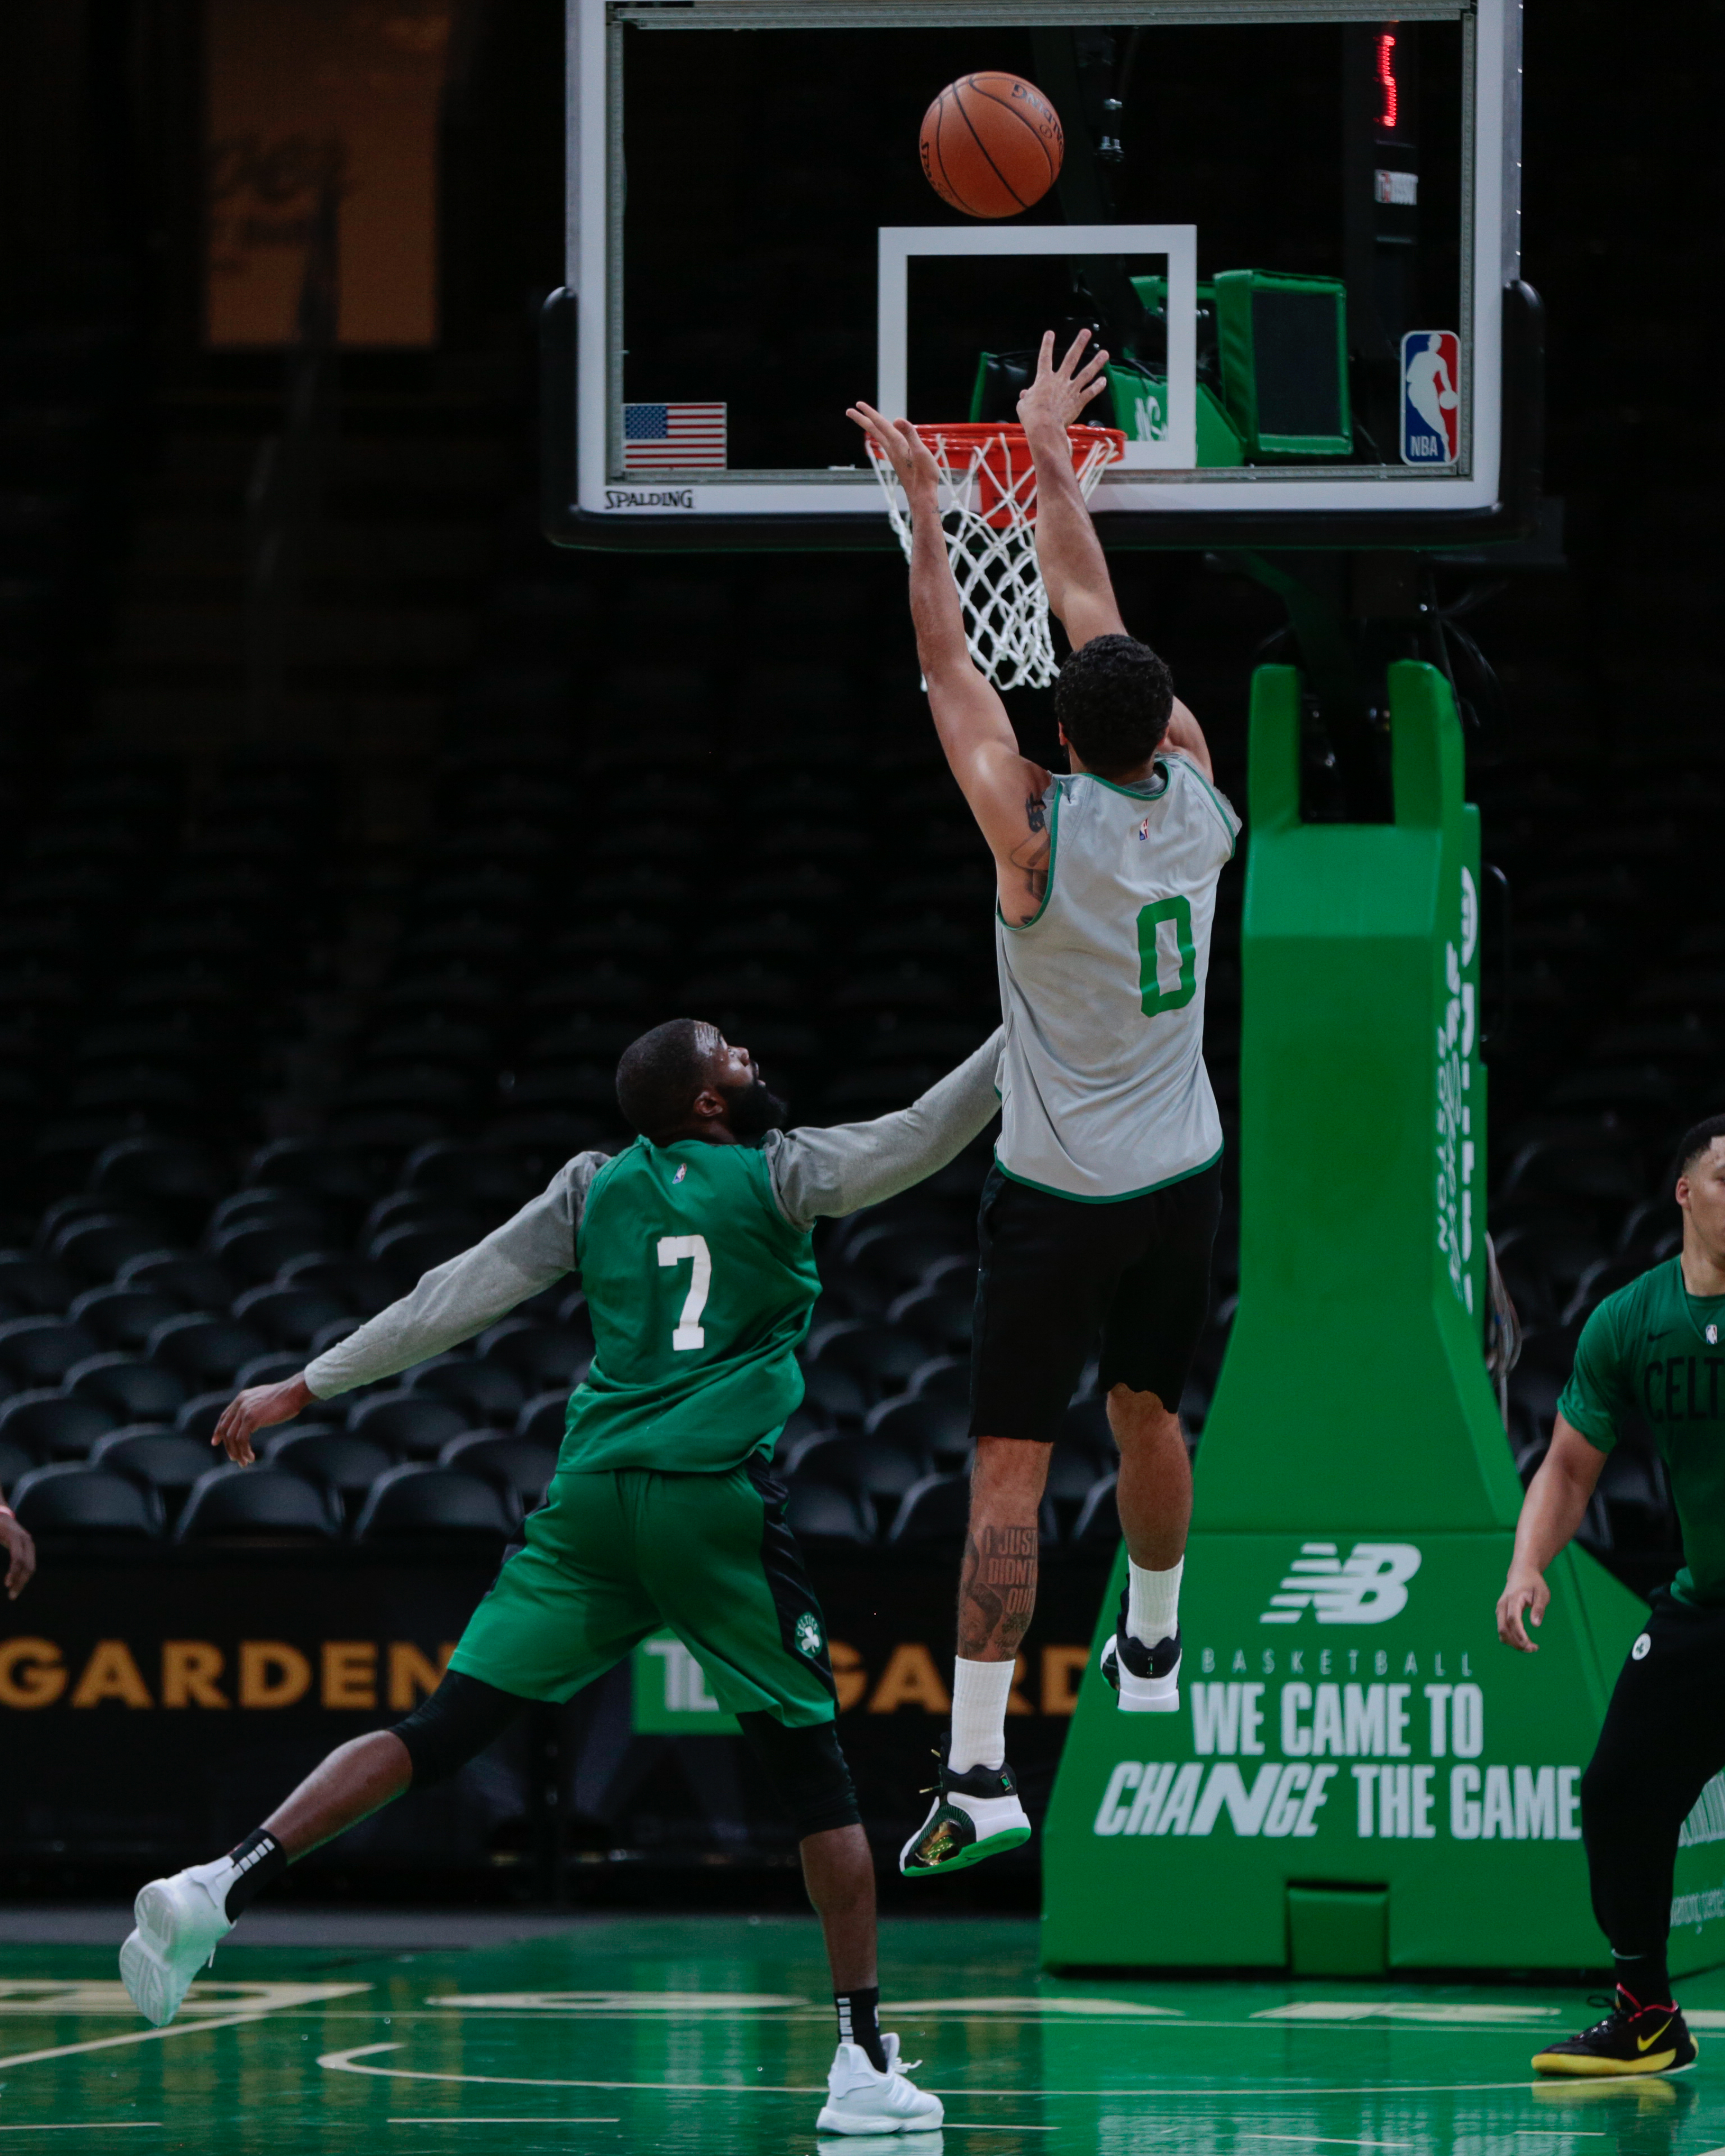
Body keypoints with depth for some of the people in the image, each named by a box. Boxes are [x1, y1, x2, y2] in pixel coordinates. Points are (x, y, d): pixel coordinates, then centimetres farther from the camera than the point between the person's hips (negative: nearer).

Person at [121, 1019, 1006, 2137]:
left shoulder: (597, 1188, 15)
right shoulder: (778, 1174, 6)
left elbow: (459, 1294, 14)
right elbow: (926, 1133, 8)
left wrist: (305, 1387, 18)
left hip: (590, 1498, 3)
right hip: (716, 1498, -3)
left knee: (441, 1732, 1)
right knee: (815, 1769, 8)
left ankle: (219, 1887, -15)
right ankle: (865, 2062, 5)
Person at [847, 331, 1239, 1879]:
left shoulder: (1039, 829, -19)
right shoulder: (1198, 804, -6)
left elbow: (951, 672, -8)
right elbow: (1096, 614, 5)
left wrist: (928, 512, 1)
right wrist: (1051, 458, 15)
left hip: (1060, 1199, -5)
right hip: (1184, 1177, 6)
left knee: (1009, 1471, -7)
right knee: (1149, 1416, 27)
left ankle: (980, 1772, -13)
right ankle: (1152, 1654, 48)